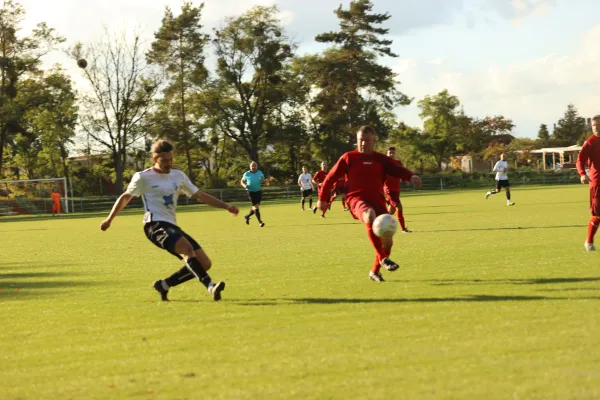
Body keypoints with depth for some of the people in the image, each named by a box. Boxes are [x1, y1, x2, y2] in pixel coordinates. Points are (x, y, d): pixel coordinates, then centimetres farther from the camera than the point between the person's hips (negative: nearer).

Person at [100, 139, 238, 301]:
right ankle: (210, 286, -46)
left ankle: (164, 285, 9)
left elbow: (199, 195, 19)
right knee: (187, 248, -34)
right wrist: (109, 219, 17)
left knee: (205, 263, -3)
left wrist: (226, 206, 11)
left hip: (172, 226, 7)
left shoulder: (178, 176, 14)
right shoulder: (143, 177, 0)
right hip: (155, 225, -7)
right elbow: (125, 198, 13)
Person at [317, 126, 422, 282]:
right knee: (369, 215, -40)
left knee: (387, 241, -2)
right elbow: (331, 177, 12)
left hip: (377, 200, 4)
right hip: (357, 199, -4)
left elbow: (397, 169, -5)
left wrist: (411, 176, -26)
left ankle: (375, 271, 24)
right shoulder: (348, 158, 6)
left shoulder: (380, 159, 11)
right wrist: (322, 198, 12)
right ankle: (383, 258, -34)